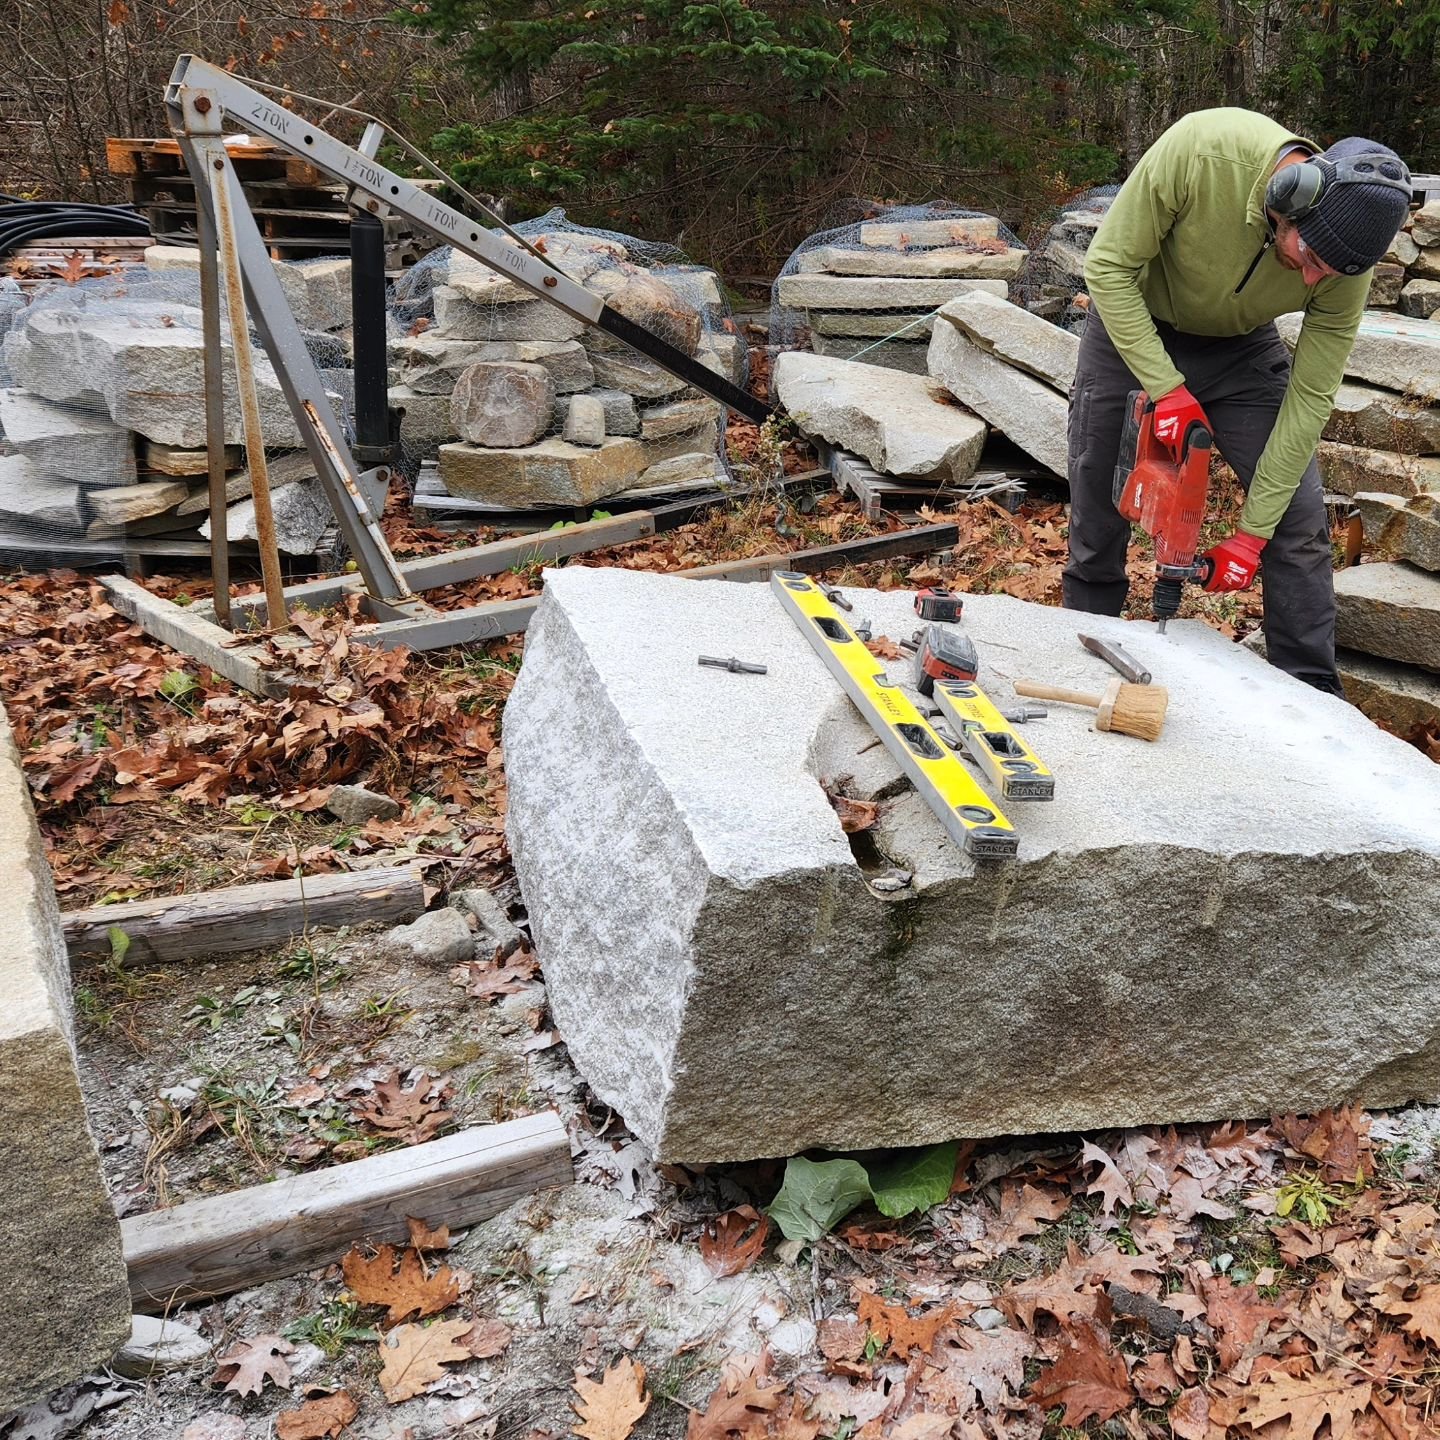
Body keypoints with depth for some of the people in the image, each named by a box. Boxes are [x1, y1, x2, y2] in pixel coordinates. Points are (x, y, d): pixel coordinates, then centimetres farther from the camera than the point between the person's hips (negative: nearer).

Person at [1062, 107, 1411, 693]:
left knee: (1298, 518, -7)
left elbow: (1310, 394, -20)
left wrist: (1253, 533, -22)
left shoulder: (1345, 257, -25)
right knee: (1097, 516, 2)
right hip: (1132, 326, -1)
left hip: (1240, 348, 2)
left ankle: (1315, 700, 4)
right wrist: (1167, 389, -32)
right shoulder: (1201, 148, -35)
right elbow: (1107, 265, -25)